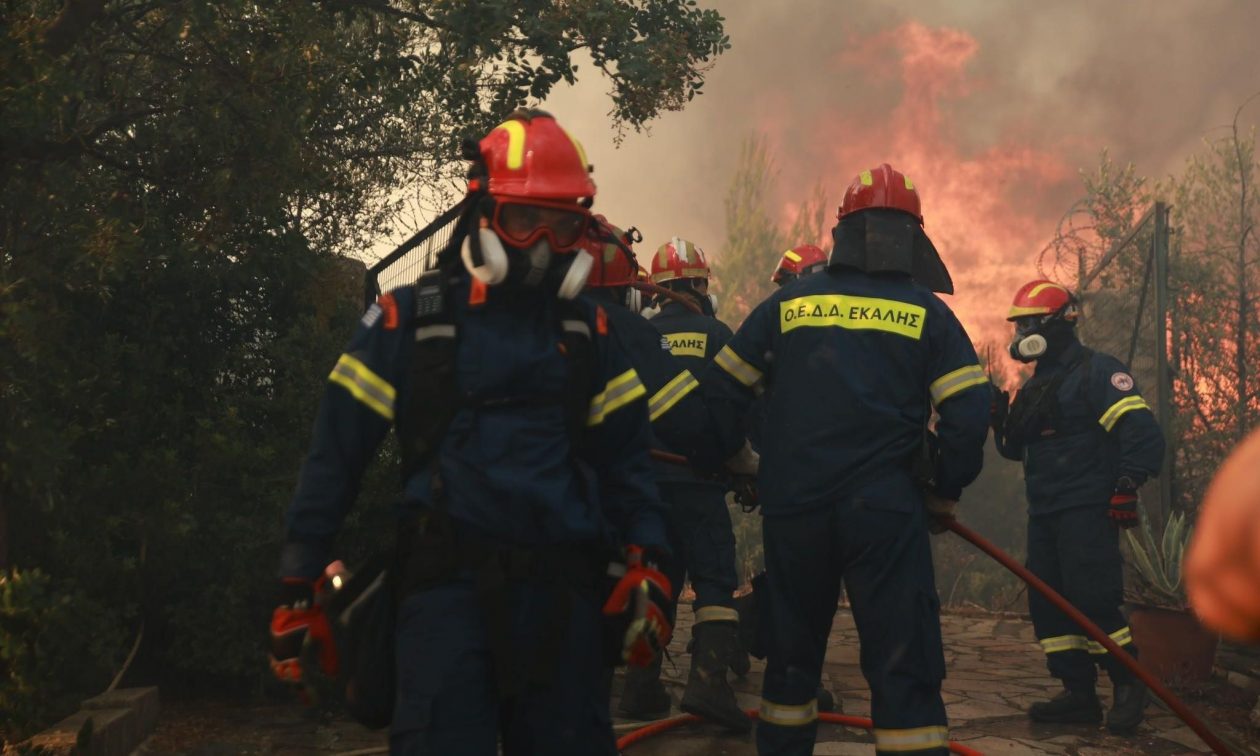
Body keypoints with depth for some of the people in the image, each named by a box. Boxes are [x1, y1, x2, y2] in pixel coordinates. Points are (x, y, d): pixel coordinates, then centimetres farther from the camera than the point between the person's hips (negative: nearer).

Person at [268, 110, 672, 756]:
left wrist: (645, 566, 1)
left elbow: (624, 455, 13)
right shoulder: (412, 319, 0)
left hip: (564, 589, 4)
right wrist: (298, 586, -1)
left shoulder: (588, 331, 12)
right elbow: (338, 450, 1)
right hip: (449, 583, -3)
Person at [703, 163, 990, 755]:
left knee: (792, 649, 19)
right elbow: (969, 412, -4)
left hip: (793, 507, 3)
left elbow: (721, 390, 11)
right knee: (903, 662, -1)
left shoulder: (787, 304, 7)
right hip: (885, 509, -3)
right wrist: (945, 492, 10)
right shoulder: (927, 312, 2)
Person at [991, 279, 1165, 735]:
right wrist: (1001, 417, 4)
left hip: (1087, 510, -9)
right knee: (1046, 602, 4)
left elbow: (1142, 432, -15)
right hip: (1043, 512, 9)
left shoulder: (1098, 372, -7)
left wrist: (1126, 488, -21)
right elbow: (1015, 450, 22)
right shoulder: (1036, 385, 19)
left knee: (1093, 599, -14)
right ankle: (1078, 693, 10)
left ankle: (1130, 686, 2)